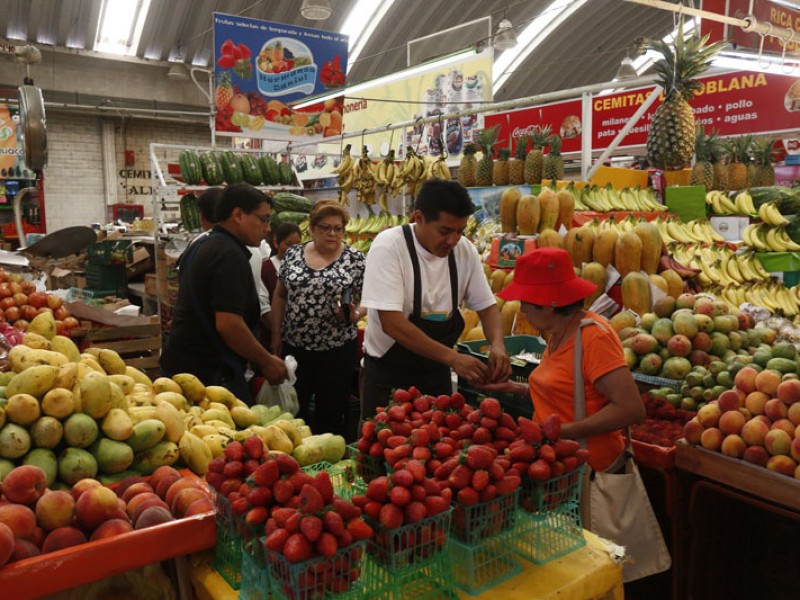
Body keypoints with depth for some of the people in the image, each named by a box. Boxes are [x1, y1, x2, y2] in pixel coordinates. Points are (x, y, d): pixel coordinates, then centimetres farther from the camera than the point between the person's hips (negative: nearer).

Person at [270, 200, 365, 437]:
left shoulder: (355, 259, -4)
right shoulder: (293, 253, 4)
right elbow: (279, 296, 10)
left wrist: (356, 314, -23)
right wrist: (276, 334, 7)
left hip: (337, 349, -2)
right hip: (294, 346, 3)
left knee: (331, 411, 8)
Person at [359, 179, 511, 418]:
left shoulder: (466, 251, -5)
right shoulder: (388, 247, -20)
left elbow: (487, 306, 3)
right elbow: (392, 324, -27)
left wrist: (497, 344, -18)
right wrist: (452, 357, -31)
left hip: (436, 372, 4)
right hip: (387, 374, -4)